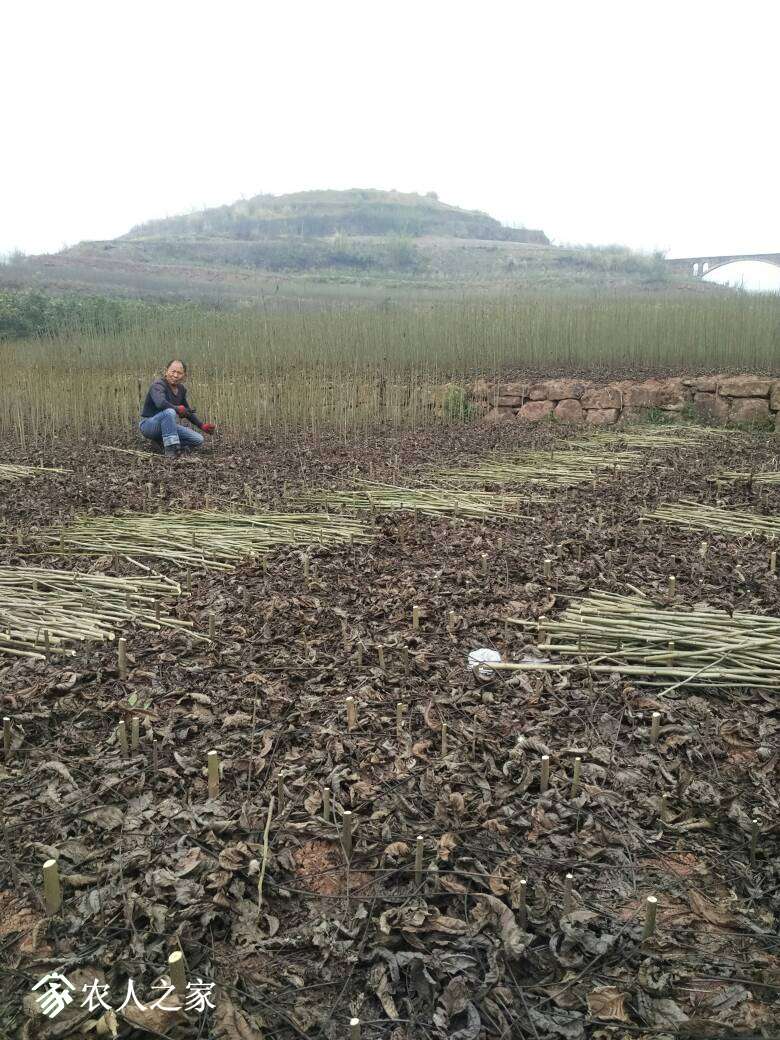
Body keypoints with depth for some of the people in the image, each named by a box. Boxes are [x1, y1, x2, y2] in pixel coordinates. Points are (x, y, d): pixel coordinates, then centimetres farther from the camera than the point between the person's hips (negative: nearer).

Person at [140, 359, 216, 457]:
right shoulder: (158, 385, -18)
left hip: (167, 425, 8)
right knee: (169, 412, -37)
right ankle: (170, 449, -33)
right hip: (149, 425, -8)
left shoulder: (181, 389, 4)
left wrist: (202, 426, 12)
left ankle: (162, 442, 5)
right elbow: (160, 403, -40)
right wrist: (178, 409, -29)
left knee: (198, 440, -3)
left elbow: (187, 411, 18)